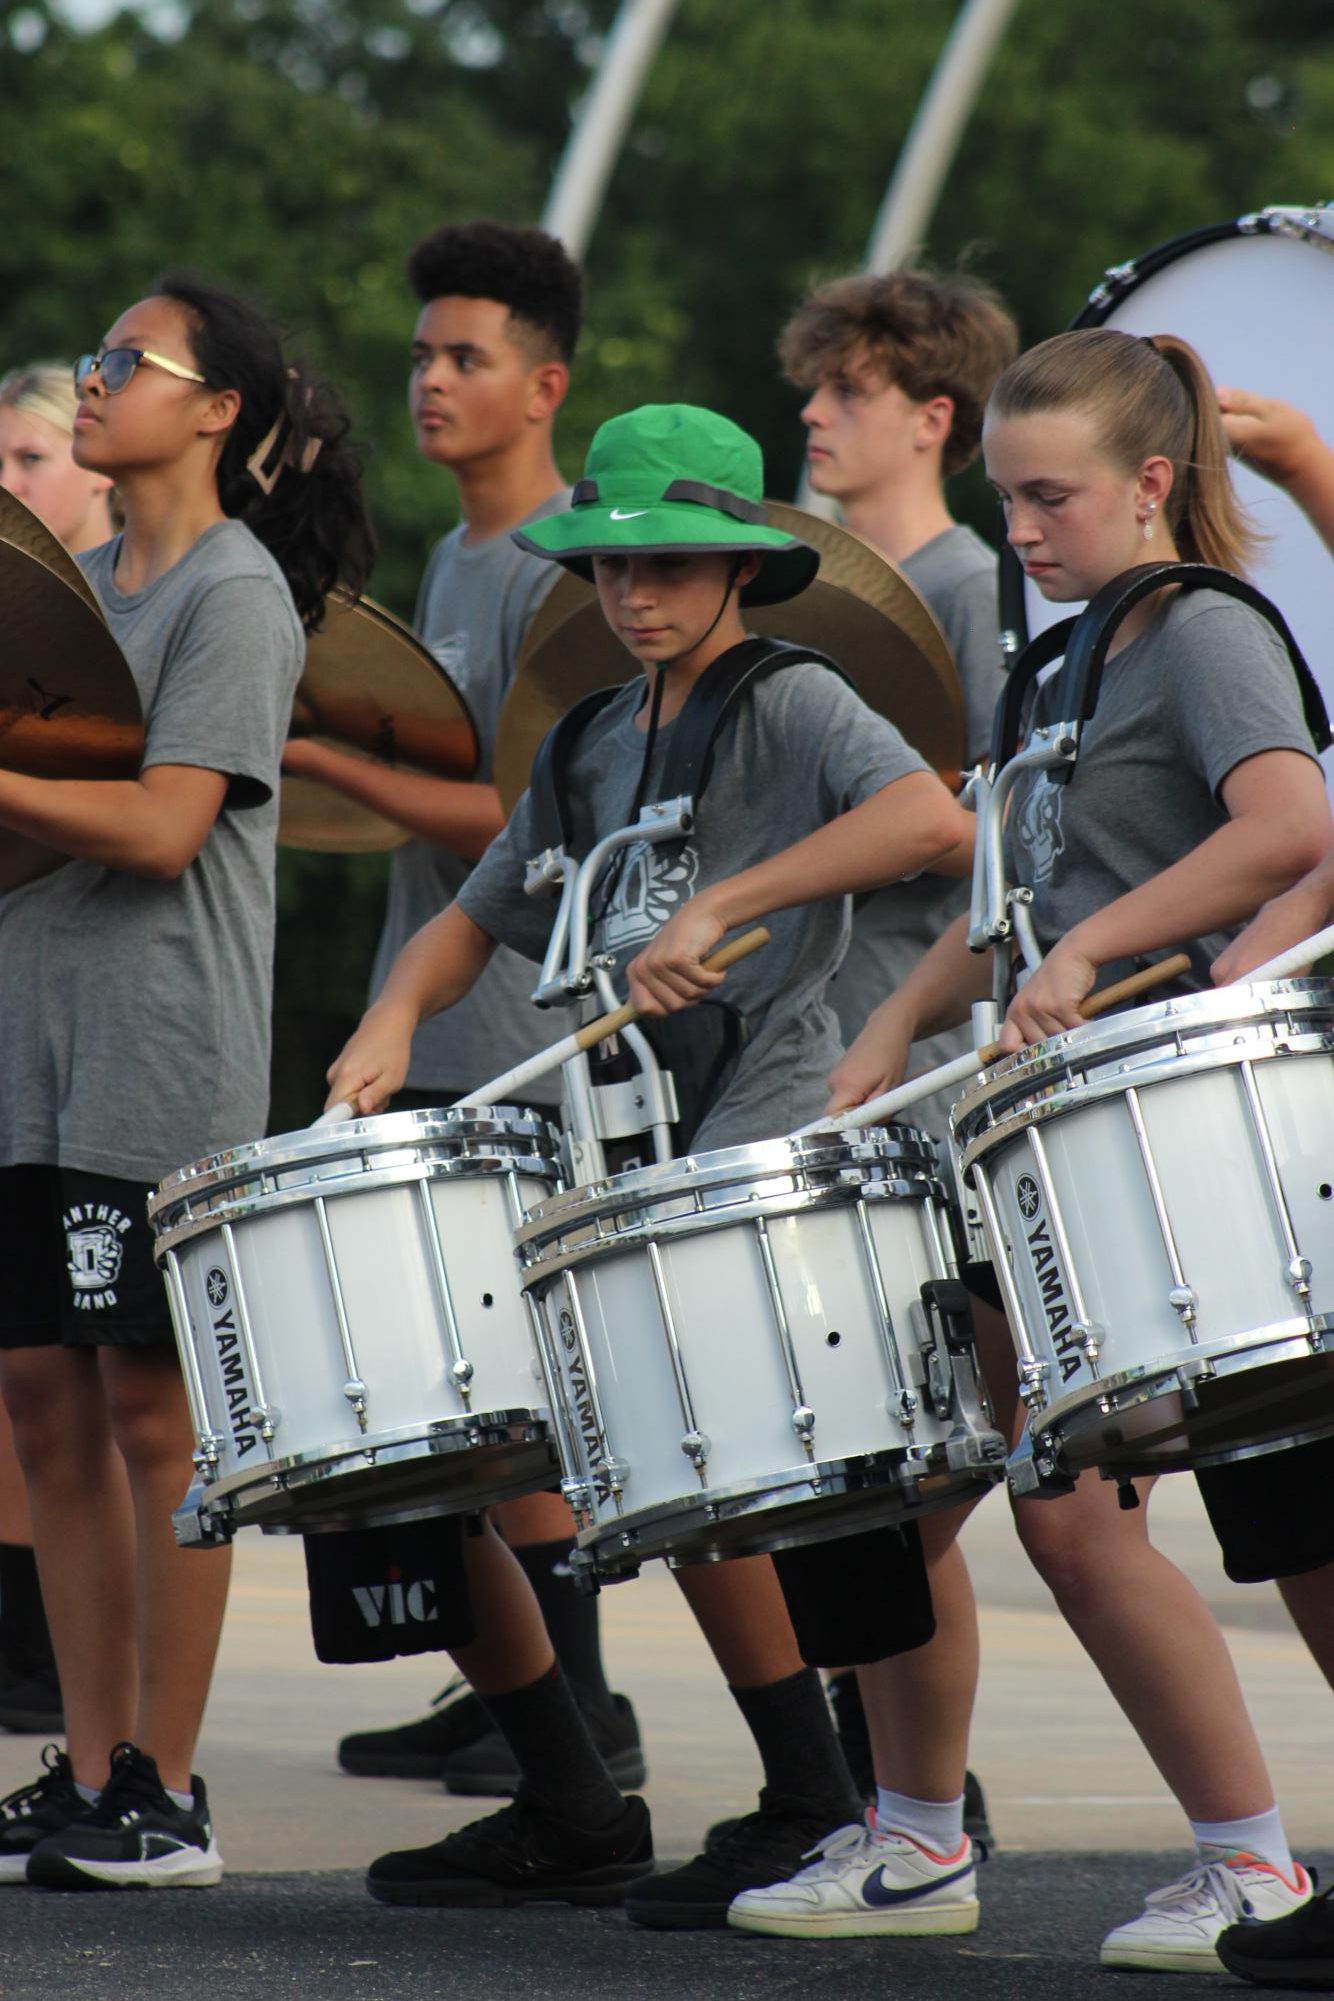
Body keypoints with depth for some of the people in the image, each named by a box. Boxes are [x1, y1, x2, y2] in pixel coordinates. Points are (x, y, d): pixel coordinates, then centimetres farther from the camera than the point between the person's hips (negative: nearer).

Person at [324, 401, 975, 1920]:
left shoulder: (792, 705, -5)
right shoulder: (590, 747, 17)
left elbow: (934, 823, -24)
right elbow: (478, 917, 24)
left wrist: (726, 901, -28)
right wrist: (394, 1022, 3)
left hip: (755, 1138, -8)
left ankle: (813, 1810, -10)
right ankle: (567, 1816, 14)